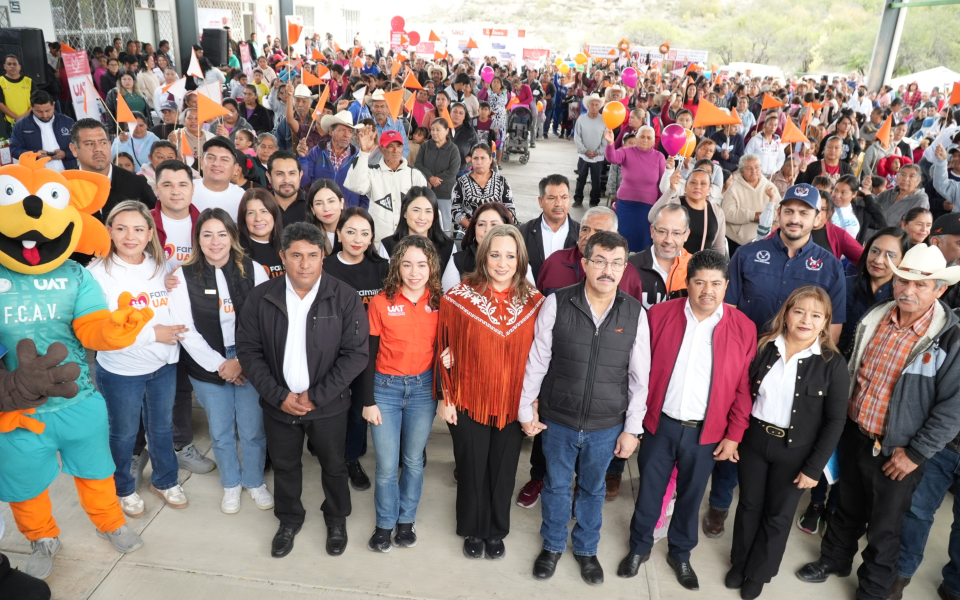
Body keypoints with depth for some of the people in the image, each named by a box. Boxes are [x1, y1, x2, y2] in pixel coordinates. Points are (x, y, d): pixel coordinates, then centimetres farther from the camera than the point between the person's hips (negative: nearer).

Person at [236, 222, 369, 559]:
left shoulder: (344, 298, -15)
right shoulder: (261, 297, -8)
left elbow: (356, 353, -15)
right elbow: (248, 350, -5)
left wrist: (316, 396, -17)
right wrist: (278, 395, -13)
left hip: (328, 406, -2)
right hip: (278, 404, 2)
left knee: (333, 466, 17)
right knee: (284, 466, 21)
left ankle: (336, 519, 44)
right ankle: (289, 520, 46)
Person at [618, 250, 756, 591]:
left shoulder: (743, 328, -8)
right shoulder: (660, 314, -8)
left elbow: (744, 388, -3)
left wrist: (734, 435, -3)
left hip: (706, 432, 0)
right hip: (660, 424, 0)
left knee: (690, 495, 18)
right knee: (649, 491, 15)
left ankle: (680, 553, 41)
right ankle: (639, 547, 38)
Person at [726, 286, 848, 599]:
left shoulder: (833, 363, -13)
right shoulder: (764, 348, -6)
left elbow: (835, 421, -9)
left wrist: (814, 467, -10)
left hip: (795, 452, -2)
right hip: (753, 440, 2)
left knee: (778, 516, 16)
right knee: (749, 506, 18)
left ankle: (758, 573, 38)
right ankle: (739, 563, 41)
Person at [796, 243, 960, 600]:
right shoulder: (874, 318, -3)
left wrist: (916, 453, -14)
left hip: (896, 452, -4)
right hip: (854, 435, 4)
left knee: (884, 526, 15)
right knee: (848, 507, 25)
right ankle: (835, 558, 49)